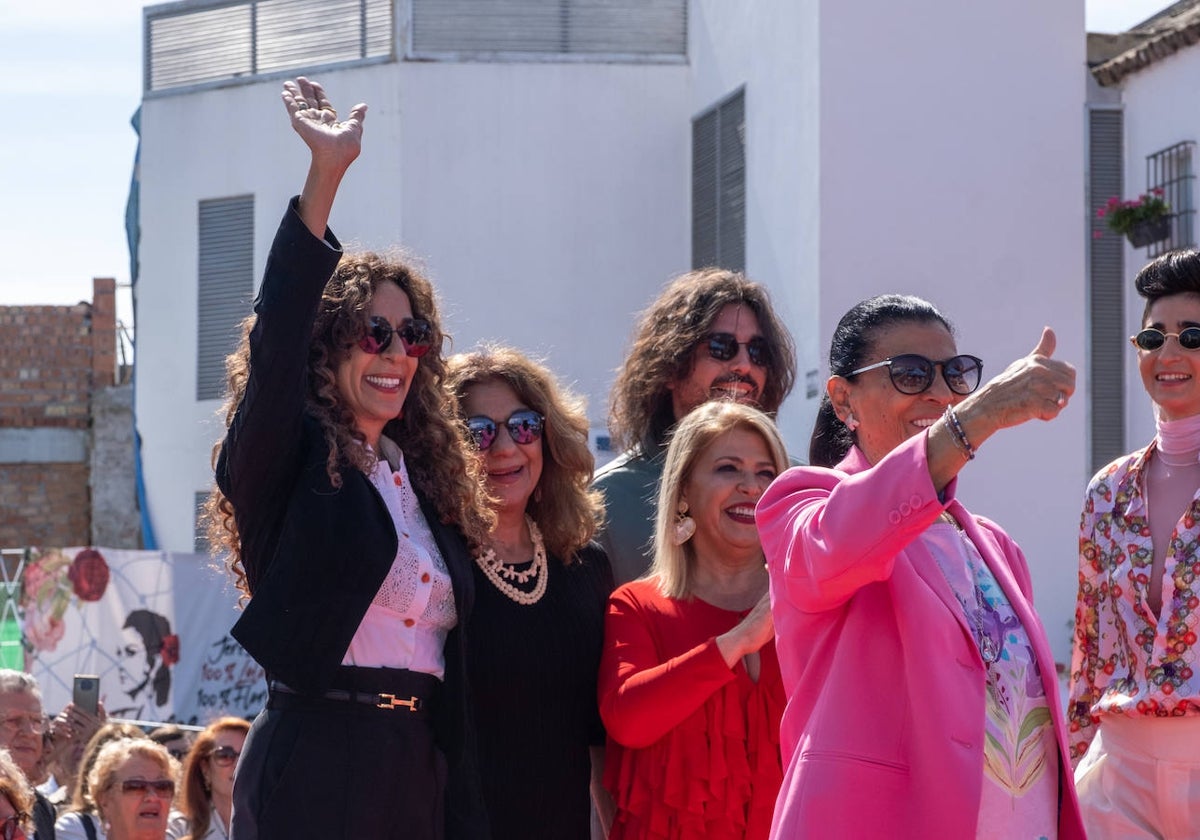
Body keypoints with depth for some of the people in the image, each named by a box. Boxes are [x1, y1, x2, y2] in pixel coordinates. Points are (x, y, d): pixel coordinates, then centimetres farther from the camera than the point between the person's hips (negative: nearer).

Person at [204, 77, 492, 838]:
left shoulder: (427, 483, 17)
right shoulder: (289, 464, 1)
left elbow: (453, 670, 15)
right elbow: (277, 337, -18)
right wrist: (325, 176, -24)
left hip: (416, 772, 6)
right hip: (314, 768, -6)